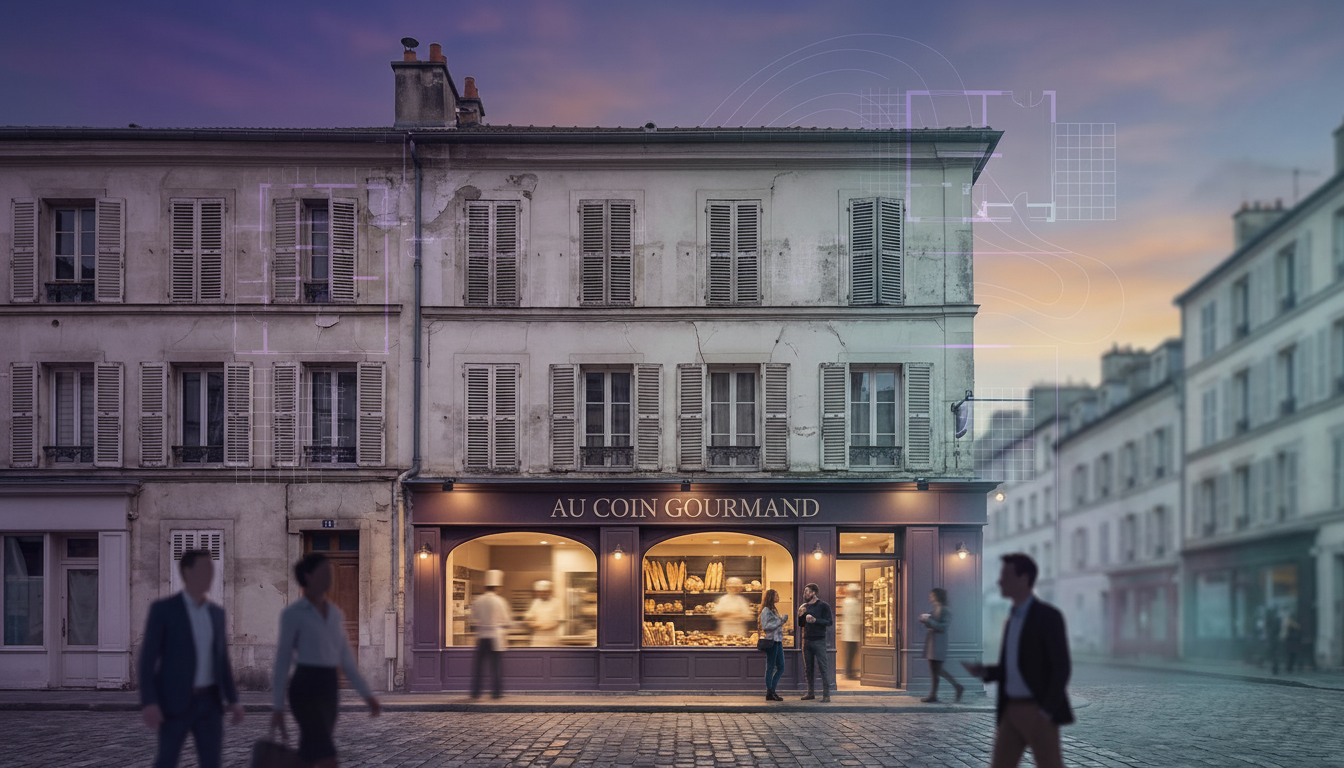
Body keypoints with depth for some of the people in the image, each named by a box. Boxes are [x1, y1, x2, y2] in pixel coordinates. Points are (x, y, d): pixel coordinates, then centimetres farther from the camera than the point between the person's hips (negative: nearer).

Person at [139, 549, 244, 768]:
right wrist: (148, 702, -19)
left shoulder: (216, 612, 11)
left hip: (209, 701, 5)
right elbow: (147, 658, -10)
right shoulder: (163, 609, -7)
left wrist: (233, 700, 7)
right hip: (175, 701, -5)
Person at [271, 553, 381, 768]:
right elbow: (282, 661, -6)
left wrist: (367, 695, 9)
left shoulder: (336, 613, 13)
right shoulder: (292, 613, -7)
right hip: (305, 688, -7)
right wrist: (277, 707, -8)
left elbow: (345, 659, 15)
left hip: (329, 689, 7)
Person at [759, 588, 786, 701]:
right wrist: (779, 622, -17)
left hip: (778, 641, 9)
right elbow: (765, 626, -17)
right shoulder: (766, 610, -8)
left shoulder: (774, 610, 20)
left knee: (781, 667, 8)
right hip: (771, 641, -9)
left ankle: (772, 691, 15)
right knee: (770, 667, -4)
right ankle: (769, 694, 2)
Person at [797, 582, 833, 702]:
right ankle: (810, 693, 13)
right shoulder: (804, 606, 14)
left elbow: (829, 621, -10)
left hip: (819, 641, -6)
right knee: (808, 668, 7)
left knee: (823, 668, -7)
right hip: (806, 640, 6)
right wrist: (800, 615, -1)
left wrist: (815, 620, -20)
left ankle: (826, 695, -7)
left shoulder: (823, 606, -2)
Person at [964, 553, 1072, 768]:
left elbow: (1061, 668, -15)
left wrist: (1045, 712, -20)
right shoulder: (1013, 618, 15)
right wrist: (983, 671, 2)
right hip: (1012, 711, 8)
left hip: (1039, 712, -8)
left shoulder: (1048, 616, -11)